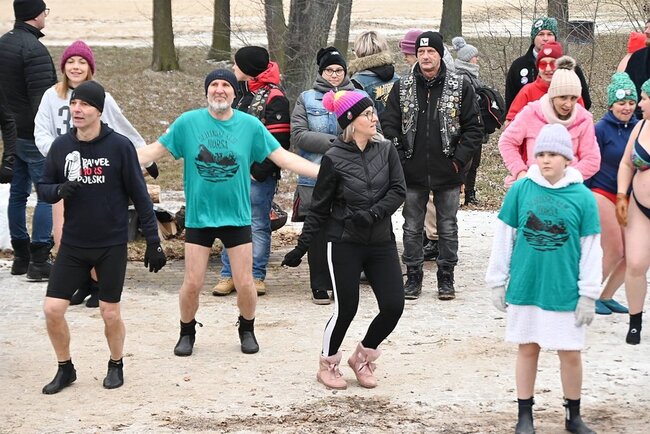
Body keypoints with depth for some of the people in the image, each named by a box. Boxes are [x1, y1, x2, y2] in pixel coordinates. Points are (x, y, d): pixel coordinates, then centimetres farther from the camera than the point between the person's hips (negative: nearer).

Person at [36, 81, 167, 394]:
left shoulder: (119, 146, -10)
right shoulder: (61, 146, -1)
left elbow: (139, 195, -6)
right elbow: (42, 188, 7)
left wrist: (153, 242, -7)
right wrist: (58, 190, -17)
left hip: (112, 245, -3)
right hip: (73, 245, 3)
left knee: (110, 313, 4)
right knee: (52, 309, -3)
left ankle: (116, 365, 30)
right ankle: (65, 368, 18)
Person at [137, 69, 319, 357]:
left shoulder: (250, 125, -4)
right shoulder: (188, 122, -6)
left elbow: (284, 158, -1)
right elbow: (153, 152, 1)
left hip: (237, 216, 1)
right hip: (198, 215, 0)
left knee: (245, 284, 4)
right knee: (192, 284, 2)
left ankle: (247, 331, 30)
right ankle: (187, 333, 26)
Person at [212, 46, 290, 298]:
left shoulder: (274, 99, -11)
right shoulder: (240, 95, 14)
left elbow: (277, 142, -15)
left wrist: (259, 171, -18)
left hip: (259, 175, -7)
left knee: (258, 226, 1)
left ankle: (256, 277, 7)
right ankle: (228, 275, 13)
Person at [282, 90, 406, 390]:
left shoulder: (386, 150, 2)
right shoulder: (334, 159, -7)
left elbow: (398, 190, -3)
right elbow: (319, 208, -1)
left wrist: (373, 213, -19)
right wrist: (301, 247, -3)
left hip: (381, 242, 4)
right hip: (345, 244, -4)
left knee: (393, 306, -3)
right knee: (346, 309, -2)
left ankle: (363, 357, 22)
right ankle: (328, 364, 23)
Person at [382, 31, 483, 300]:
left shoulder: (460, 87, -1)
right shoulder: (402, 88, 4)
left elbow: (474, 128, 0)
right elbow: (389, 124, 5)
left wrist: (460, 158, -8)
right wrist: (399, 157, -4)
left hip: (447, 174, -1)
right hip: (412, 173, 1)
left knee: (448, 228, 8)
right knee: (412, 228, 8)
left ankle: (446, 278, 18)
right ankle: (413, 276, 18)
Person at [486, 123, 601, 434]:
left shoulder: (583, 197, -6)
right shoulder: (520, 190, -4)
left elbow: (591, 249, -2)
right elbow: (503, 238, 3)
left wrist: (589, 294, -2)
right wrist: (497, 281, 4)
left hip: (565, 292, -1)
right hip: (525, 289, 1)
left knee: (570, 353, 6)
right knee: (527, 349, 11)